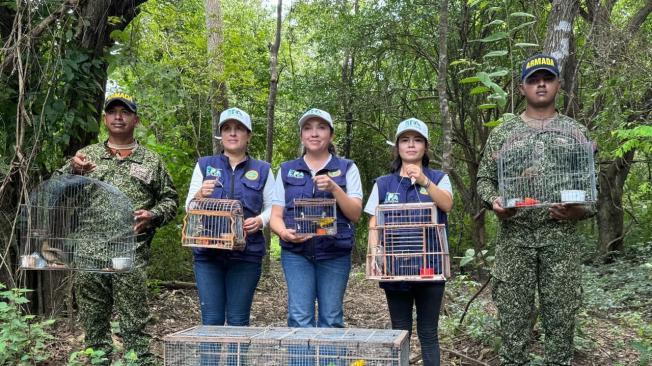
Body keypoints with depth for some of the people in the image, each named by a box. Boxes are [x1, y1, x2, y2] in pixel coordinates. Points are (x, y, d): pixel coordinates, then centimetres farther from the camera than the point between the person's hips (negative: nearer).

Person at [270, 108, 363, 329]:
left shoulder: (347, 168, 8)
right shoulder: (287, 170, 12)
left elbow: (355, 214, 1)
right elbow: (275, 216, 8)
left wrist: (334, 189, -15)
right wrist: (284, 232, -14)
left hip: (334, 252, 0)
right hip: (296, 252, 1)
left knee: (331, 319, 1)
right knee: (300, 319, -8)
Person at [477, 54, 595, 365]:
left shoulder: (575, 131, 9)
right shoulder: (503, 133, 9)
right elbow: (485, 178, 10)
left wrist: (581, 210, -12)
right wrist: (494, 202, -11)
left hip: (561, 237, 0)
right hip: (514, 236, 0)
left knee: (561, 316, 4)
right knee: (513, 316, 3)